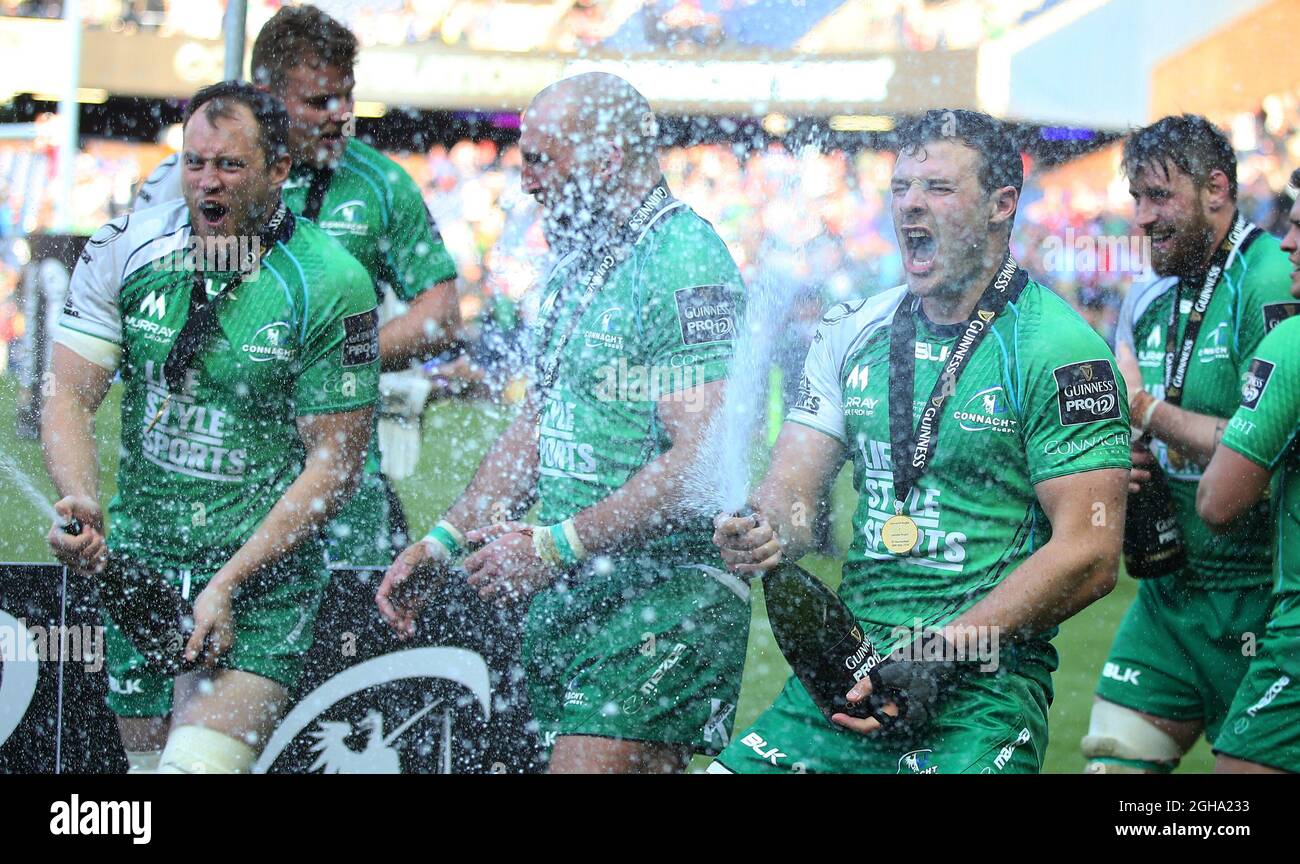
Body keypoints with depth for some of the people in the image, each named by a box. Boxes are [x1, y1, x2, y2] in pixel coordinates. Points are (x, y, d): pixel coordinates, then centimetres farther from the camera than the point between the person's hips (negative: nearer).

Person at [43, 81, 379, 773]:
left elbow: (335, 459, -10)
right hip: (134, 563, 4)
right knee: (147, 760, 14)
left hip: (261, 570, -4)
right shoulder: (123, 250, -3)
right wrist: (80, 503, -24)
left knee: (199, 763, -22)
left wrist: (229, 582, -18)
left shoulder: (331, 287, -13)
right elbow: (70, 399, -3)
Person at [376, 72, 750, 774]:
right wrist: (443, 540, 13)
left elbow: (700, 457, -23)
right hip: (568, 595, 9)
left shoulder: (686, 265, -14)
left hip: (660, 599, -9)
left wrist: (554, 546, -21)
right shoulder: (579, 263, 17)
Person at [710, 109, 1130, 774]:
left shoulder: (1057, 350, -6)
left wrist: (936, 657, -17)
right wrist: (767, 532, -17)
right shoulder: (851, 334, 12)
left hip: (985, 688, -5)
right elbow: (794, 488, 9)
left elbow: (1089, 556, -12)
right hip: (847, 672, 5)